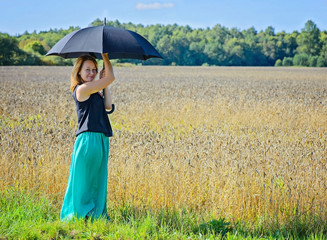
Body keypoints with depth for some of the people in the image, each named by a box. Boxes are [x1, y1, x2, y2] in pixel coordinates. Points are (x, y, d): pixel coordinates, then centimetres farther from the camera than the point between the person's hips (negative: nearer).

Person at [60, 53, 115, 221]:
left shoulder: (95, 91, 16)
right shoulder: (82, 89, -10)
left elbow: (108, 107, 1)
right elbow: (111, 77, -10)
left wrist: (104, 85, 0)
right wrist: (105, 56, -1)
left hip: (101, 140, 9)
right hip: (88, 140, -9)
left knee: (98, 181, 13)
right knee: (84, 181, 0)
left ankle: (97, 214, 20)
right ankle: (80, 216, 8)